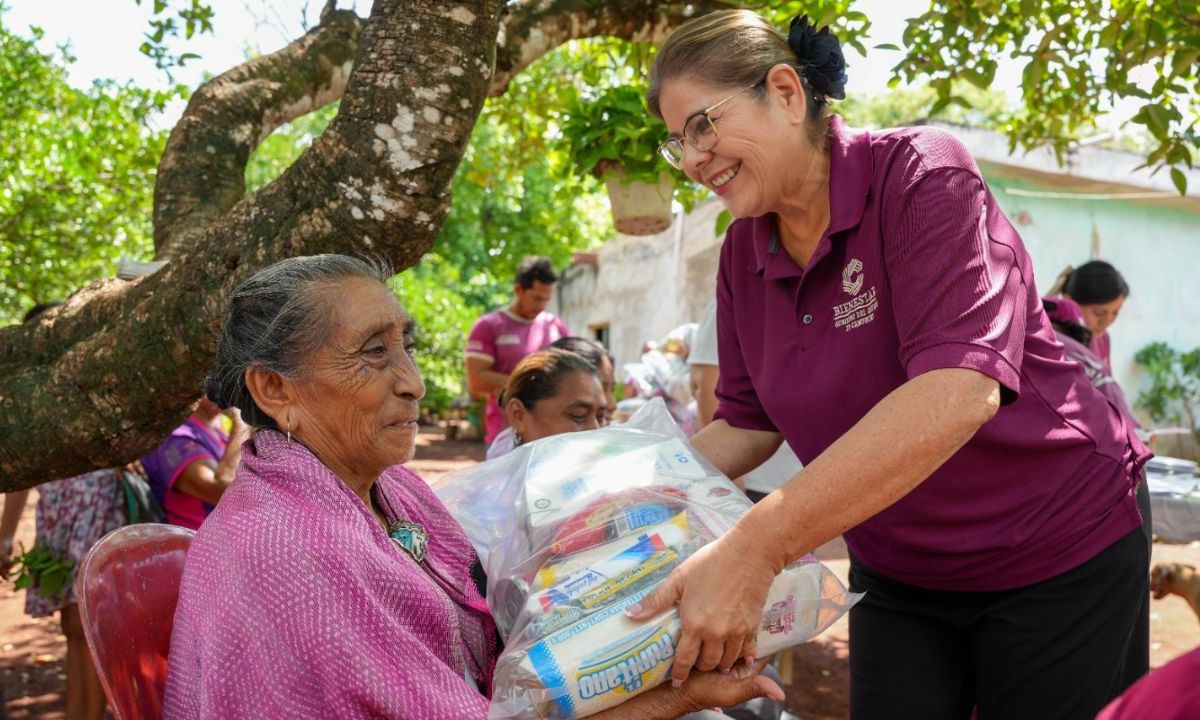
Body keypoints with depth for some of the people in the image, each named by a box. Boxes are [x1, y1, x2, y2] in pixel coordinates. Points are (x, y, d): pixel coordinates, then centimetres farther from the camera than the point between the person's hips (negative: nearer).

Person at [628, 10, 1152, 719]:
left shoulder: (921, 174, -22)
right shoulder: (744, 250, -2)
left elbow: (958, 390, -37)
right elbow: (749, 425, 4)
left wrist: (753, 550, -42)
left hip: (1057, 554, -5)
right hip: (895, 575, 5)